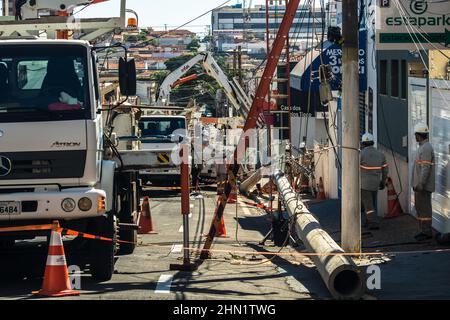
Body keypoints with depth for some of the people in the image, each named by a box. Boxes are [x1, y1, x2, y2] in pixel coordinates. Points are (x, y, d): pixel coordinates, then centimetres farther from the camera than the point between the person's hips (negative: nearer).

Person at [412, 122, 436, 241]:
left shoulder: (426, 148, -17)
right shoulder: (423, 147, 16)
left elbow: (426, 168, -22)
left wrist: (421, 184, -25)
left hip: (424, 185, -10)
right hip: (419, 185, 10)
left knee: (424, 208, -7)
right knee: (419, 207, 12)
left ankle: (427, 232, -4)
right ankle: (423, 230, 17)